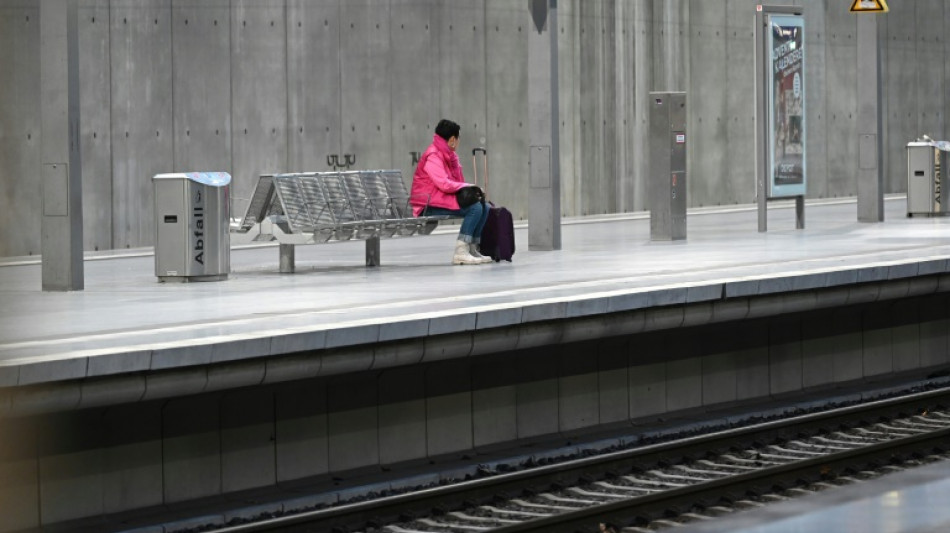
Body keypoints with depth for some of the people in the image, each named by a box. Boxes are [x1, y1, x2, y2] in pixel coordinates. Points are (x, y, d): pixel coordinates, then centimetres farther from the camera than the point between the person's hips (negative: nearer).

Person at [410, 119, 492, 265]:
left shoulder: (449, 155, 17)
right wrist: (469, 187, -16)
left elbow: (457, 183, 18)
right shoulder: (433, 156, -14)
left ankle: (472, 249, -1)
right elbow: (444, 184, -25)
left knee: (484, 207, -3)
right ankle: (460, 253, -28)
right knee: (474, 208, -24)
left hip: (444, 198, 10)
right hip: (429, 204, -10)